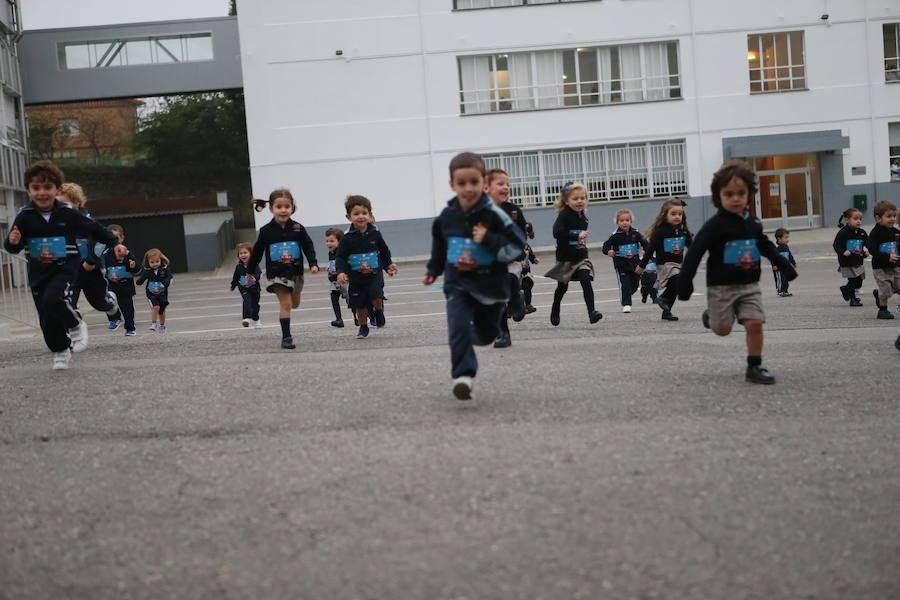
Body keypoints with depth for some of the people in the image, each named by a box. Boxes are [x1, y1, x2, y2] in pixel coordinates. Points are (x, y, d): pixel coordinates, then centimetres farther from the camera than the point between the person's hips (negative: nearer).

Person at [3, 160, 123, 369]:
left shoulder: (68, 214, -6)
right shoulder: (25, 217, -6)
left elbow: (93, 228, 7)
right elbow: (13, 248, -5)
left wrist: (115, 243, 11)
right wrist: (12, 241, -28)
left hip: (65, 268, -3)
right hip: (38, 272, 3)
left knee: (53, 300, -29)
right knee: (46, 319, 4)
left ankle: (76, 325, 0)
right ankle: (60, 350, 28)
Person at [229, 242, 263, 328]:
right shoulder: (239, 266, -3)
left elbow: (259, 274, -21)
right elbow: (235, 277, 11)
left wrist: (255, 278, -42)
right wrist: (233, 286, 21)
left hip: (254, 288, 1)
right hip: (244, 289, 0)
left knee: (255, 304, 15)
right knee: (246, 301, -25)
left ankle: (256, 320, 35)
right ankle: (246, 318, -33)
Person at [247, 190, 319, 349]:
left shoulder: (297, 228, -4)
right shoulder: (266, 231, -6)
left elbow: (308, 247, -4)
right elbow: (257, 252, 2)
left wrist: (313, 264, -20)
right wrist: (249, 272, 7)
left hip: (295, 272, 3)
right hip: (276, 274, -3)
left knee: (294, 303, 19)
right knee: (285, 304, -10)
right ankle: (286, 337, -5)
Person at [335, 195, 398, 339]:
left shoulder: (375, 234, -2)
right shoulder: (347, 238, -8)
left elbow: (384, 251, 13)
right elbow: (340, 257, -6)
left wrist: (388, 266, 11)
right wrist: (341, 272, -20)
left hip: (374, 274, 0)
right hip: (356, 278, 0)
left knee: (377, 297, -20)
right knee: (360, 305, 8)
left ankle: (379, 311, 14)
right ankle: (363, 327, 29)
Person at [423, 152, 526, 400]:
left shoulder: (494, 216, -16)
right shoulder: (446, 217, -3)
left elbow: (517, 246, -16)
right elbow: (439, 246, 17)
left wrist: (488, 240, -26)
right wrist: (432, 271, 19)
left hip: (490, 286, -1)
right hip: (457, 285, 1)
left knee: (485, 335, 18)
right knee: (458, 327, -22)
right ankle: (463, 375, -18)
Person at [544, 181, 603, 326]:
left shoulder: (583, 216, 7)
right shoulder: (564, 215, -14)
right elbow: (557, 233, -30)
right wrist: (577, 236, -32)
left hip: (581, 258, 4)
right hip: (566, 259, -4)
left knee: (586, 282, -15)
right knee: (562, 287, 11)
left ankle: (592, 312, -22)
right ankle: (555, 312, 33)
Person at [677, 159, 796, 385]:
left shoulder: (753, 223, 4)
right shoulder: (714, 225, -13)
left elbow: (765, 245, 22)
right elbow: (694, 253, -13)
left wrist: (784, 265, 21)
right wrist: (684, 283, -15)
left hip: (749, 285, 4)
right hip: (721, 287, -4)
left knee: (755, 323, -9)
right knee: (722, 329, 6)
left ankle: (754, 367, 2)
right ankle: (711, 315, 41)